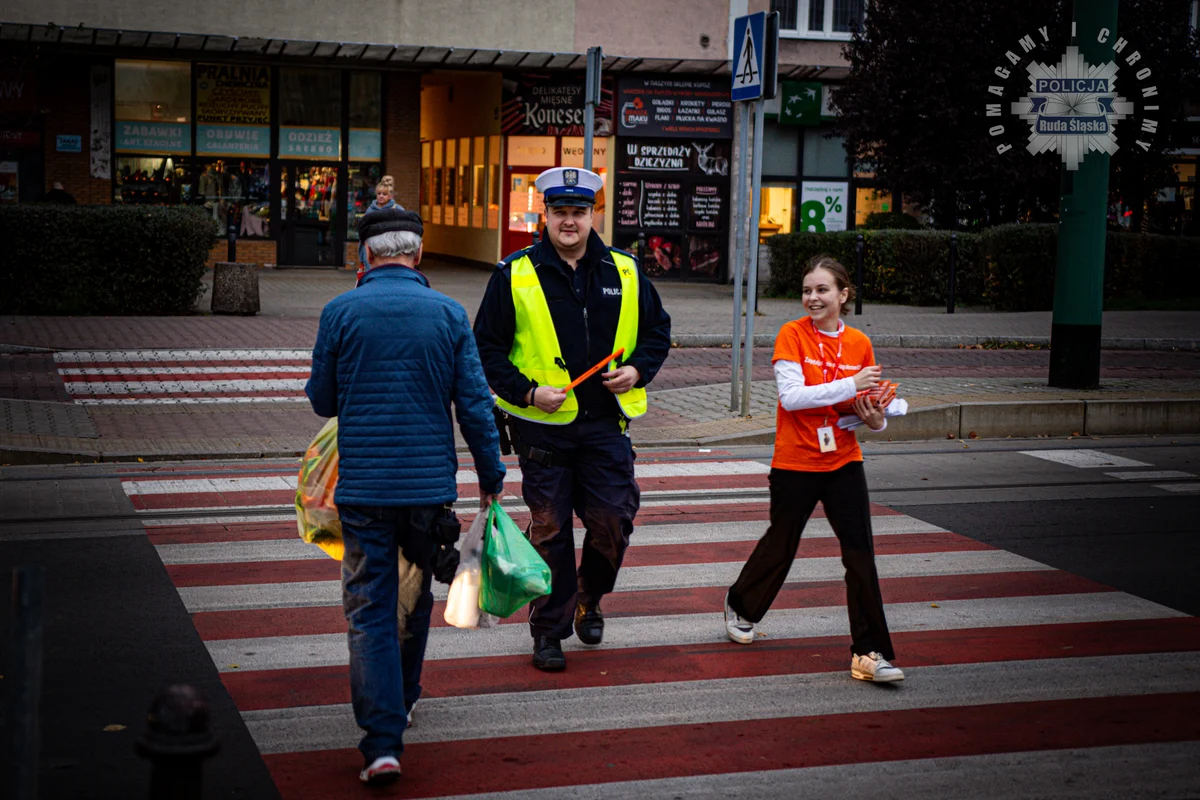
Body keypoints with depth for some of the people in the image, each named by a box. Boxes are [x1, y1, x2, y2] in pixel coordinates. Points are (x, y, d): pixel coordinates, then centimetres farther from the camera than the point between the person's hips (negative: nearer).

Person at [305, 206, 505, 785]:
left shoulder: (340, 312, -4)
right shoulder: (448, 314, -2)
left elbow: (322, 400, 4)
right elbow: (475, 405, -2)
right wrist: (491, 478, 9)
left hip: (363, 487, -2)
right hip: (429, 484, 2)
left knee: (370, 612, 1)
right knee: (415, 597, 21)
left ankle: (382, 740, -8)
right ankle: (402, 701, 39)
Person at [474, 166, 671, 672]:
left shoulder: (625, 273, 6)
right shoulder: (515, 277, -2)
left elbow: (657, 330, 16)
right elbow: (487, 348, 1)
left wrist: (637, 370, -2)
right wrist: (527, 391, -12)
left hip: (606, 424, 2)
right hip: (542, 424, -2)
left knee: (614, 521, 0)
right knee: (549, 529, 4)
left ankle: (588, 600, 30)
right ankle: (549, 631, 17)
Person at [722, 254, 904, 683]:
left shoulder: (859, 344, 2)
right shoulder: (792, 335, -9)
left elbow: (864, 403, 12)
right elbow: (790, 396, -20)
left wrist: (875, 419, -11)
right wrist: (848, 385, -25)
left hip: (844, 461, 3)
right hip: (795, 463, -3)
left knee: (860, 553, -5)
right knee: (780, 544, 14)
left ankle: (869, 652, 0)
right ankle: (741, 607, 42)